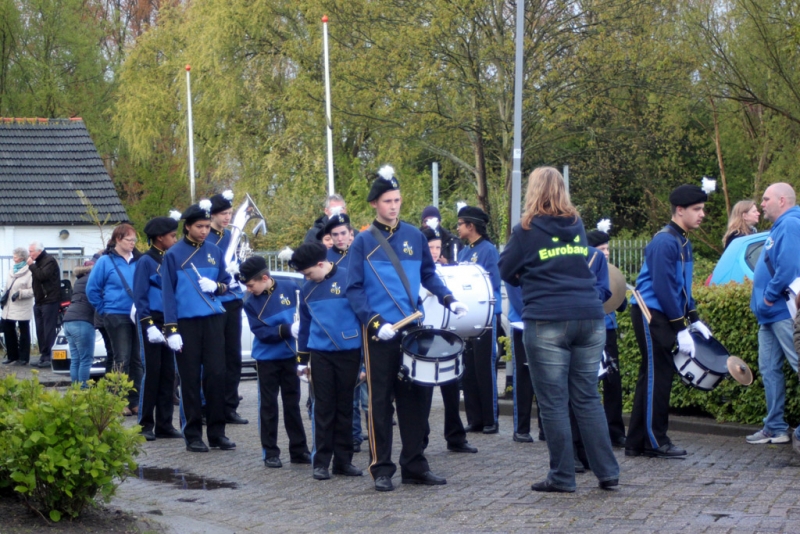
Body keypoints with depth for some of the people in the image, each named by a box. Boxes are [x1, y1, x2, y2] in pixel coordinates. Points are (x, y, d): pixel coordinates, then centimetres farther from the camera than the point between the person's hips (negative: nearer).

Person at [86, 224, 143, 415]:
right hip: (117, 317, -4)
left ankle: (135, 401, 11)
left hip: (137, 317, 4)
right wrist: (104, 310, 0)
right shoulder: (106, 261, -2)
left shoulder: (137, 261, 7)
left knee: (137, 359, 5)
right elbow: (92, 289, 2)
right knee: (123, 359, -3)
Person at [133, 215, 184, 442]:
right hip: (153, 322, -6)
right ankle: (146, 424, 2)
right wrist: (149, 325, -17)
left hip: (169, 323, 6)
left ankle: (164, 424, 10)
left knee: (168, 374, 6)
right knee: (152, 372, -4)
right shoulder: (146, 261, -6)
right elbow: (139, 296, -10)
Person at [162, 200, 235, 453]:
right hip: (186, 323, -3)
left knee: (216, 375, 0)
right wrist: (171, 330, -11)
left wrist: (216, 286, -8)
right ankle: (193, 435, 7)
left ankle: (217, 432, 8)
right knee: (190, 379, 1)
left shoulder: (215, 252, 8)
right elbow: (168, 293, -5)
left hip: (213, 320, 3)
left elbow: (226, 282, 16)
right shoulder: (173, 255, -3)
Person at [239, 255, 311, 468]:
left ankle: (299, 450, 17)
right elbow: (261, 332, -13)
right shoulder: (251, 303, -5)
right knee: (268, 405, 5)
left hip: (290, 356, 0)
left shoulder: (290, 289, -9)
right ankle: (270, 452, 13)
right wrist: (286, 330, -24)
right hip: (267, 359, 0)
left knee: (292, 403, 9)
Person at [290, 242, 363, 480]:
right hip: (320, 353, 3)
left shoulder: (348, 278, -7)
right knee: (323, 407, 3)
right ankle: (321, 462, 7)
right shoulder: (308, 289, 8)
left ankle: (343, 460, 14)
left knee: (344, 407, 7)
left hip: (349, 352, -3)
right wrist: (302, 359, 18)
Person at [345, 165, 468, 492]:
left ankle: (415, 465, 14)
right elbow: (354, 289, -3)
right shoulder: (363, 242, 0)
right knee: (381, 402, 1)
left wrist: (449, 300, 1)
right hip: (379, 335, -3)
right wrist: (375, 322, -15)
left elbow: (429, 275, 17)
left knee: (417, 398, 5)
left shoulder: (415, 237, 9)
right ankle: (382, 469, 8)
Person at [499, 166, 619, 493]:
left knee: (553, 403, 1)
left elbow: (505, 271, 7)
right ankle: (608, 473, 9)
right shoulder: (578, 226, 13)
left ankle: (562, 477, 3)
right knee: (588, 398, 10)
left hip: (547, 322, -5)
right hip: (590, 318, 5)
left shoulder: (527, 230, -2)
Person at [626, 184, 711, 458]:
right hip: (651, 314, -10)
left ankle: (637, 443, 15)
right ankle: (655, 441, 2)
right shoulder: (665, 242, -17)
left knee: (653, 375, 11)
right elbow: (664, 289, -21)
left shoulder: (683, 241, 14)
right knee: (658, 375, -6)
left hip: (663, 316, 10)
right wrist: (680, 330, -19)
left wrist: (693, 320, 14)